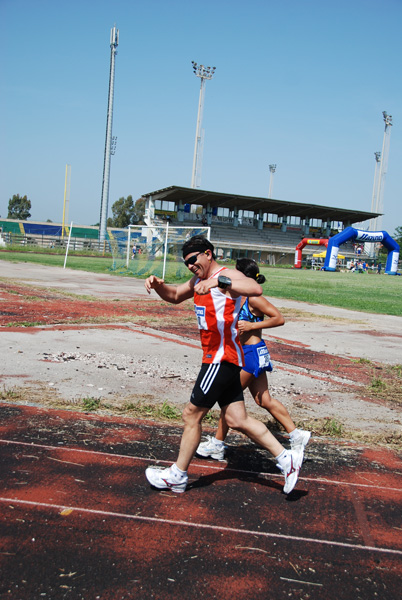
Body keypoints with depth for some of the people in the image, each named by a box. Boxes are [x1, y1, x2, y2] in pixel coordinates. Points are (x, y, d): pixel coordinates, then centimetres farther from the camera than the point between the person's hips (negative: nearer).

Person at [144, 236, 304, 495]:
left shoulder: (228, 275, -13)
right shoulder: (198, 280, 17)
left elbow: (256, 289, -33)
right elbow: (174, 295, 28)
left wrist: (218, 281, -45)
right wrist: (158, 285, 5)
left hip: (223, 357, -10)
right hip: (216, 358, 10)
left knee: (192, 414, 0)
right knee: (237, 419, 9)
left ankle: (178, 475, 15)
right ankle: (287, 458, 13)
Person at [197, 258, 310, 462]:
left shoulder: (253, 298, -17)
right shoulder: (241, 297, 10)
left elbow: (279, 319, -19)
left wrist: (251, 326, -22)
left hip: (252, 353, -10)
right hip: (246, 353, 10)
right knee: (264, 400, 13)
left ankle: (217, 445, 12)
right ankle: (297, 435, 21)